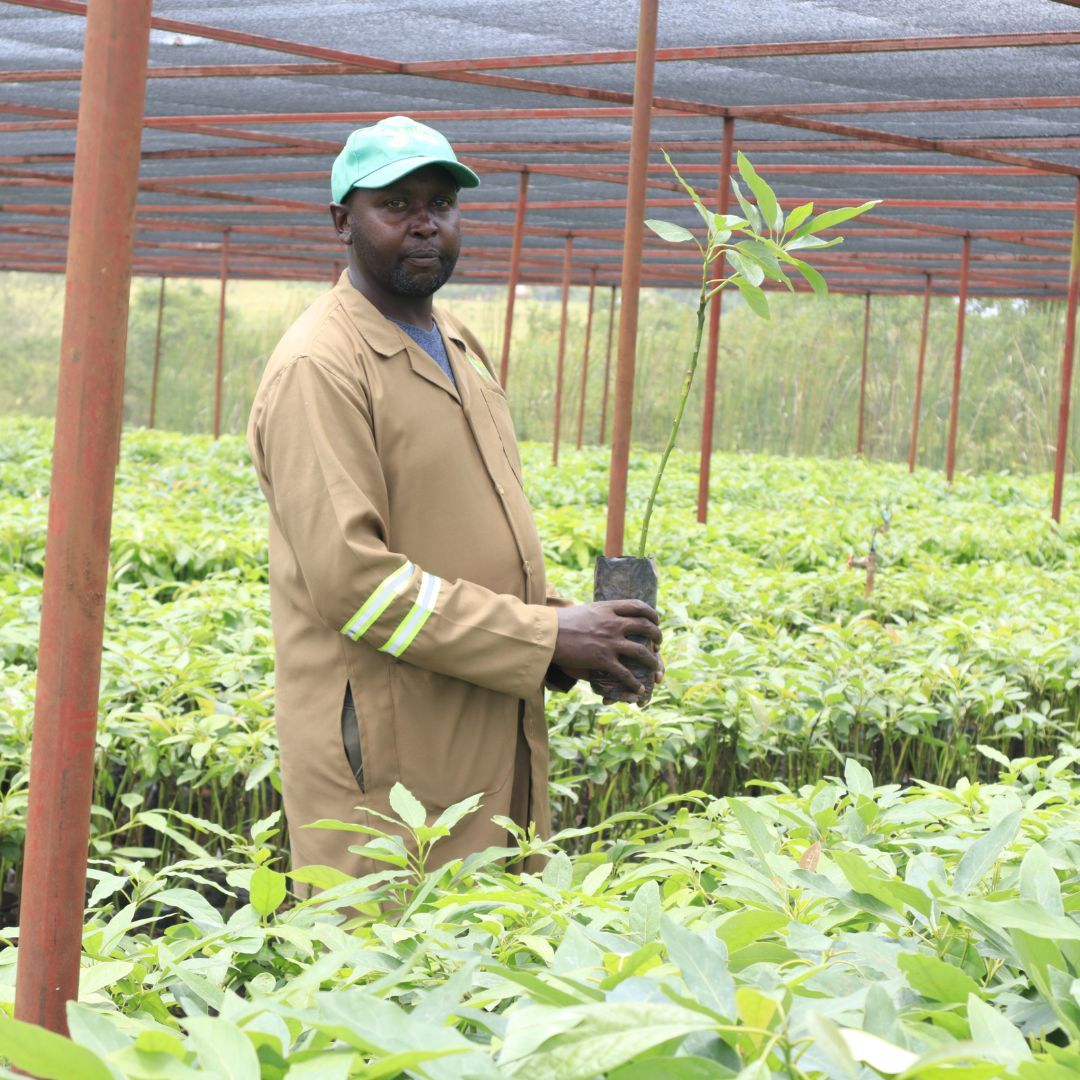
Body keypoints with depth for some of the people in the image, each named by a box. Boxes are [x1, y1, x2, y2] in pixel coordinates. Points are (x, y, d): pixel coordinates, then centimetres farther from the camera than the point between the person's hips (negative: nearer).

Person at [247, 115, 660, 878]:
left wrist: (561, 628, 5)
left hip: (493, 749, 8)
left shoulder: (458, 347, 16)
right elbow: (349, 577, -21)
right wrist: (544, 638, -19)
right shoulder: (319, 370, -13)